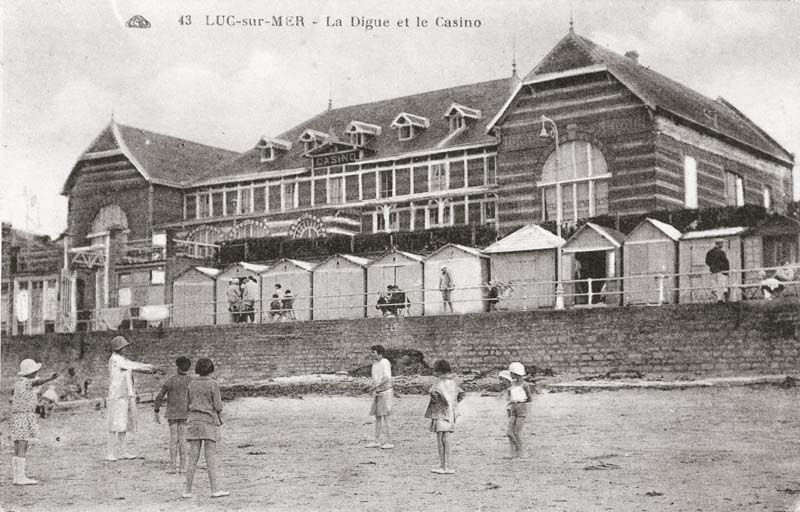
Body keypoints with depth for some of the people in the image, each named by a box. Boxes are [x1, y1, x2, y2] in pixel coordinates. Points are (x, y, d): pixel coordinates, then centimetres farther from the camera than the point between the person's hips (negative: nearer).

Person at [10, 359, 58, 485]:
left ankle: (17, 477, 11)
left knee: (18, 449, 9)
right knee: (22, 448, -9)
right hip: (25, 416, -9)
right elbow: (38, 382, -36)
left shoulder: (17, 383, 14)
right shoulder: (27, 382, -12)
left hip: (16, 416, 9)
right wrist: (50, 378, -53)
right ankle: (20, 478, -10)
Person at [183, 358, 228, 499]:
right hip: (209, 421, -4)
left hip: (194, 421, 4)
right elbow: (217, 406, -9)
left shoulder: (192, 384, 7)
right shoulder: (213, 384, -8)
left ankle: (188, 490, 3)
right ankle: (214, 490, -4)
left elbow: (189, 403, 11)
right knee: (211, 457, -3)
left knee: (193, 457, 4)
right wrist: (219, 417, 11)